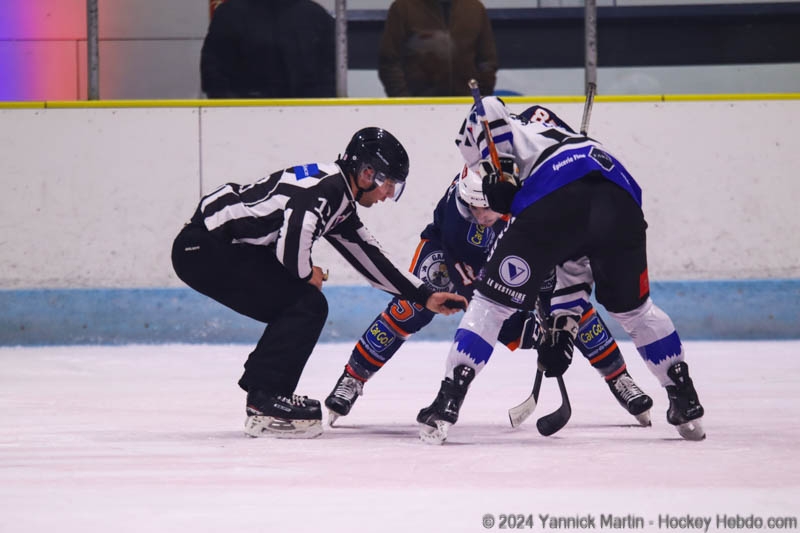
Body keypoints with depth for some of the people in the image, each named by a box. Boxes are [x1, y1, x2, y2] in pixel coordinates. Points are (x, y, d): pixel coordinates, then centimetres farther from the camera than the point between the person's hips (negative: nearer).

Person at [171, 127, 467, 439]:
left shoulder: (339, 203, 16)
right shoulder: (327, 186, -16)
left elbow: (370, 259, 24)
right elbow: (291, 243, -28)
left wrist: (425, 296, 24)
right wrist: (307, 274, -7)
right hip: (205, 246, -10)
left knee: (302, 310, 15)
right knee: (308, 305, -13)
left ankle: (267, 398, 17)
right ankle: (263, 405, -13)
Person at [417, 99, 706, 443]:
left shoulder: (514, 131, 33)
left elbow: (488, 109, 6)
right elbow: (577, 265, 43)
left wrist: (497, 179, 6)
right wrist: (563, 322, 45)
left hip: (556, 194, -6)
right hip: (621, 198, 6)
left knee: (492, 301, 8)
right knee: (632, 307, 30)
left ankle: (445, 406, 1)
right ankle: (687, 404, 30)